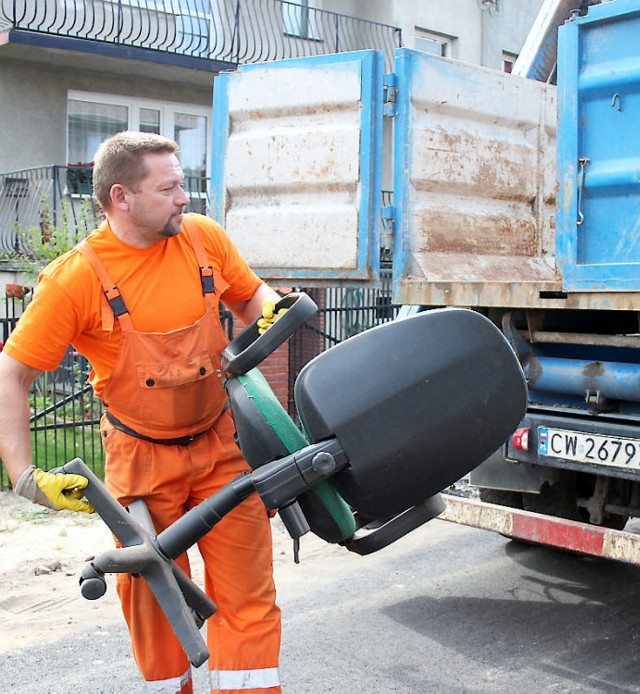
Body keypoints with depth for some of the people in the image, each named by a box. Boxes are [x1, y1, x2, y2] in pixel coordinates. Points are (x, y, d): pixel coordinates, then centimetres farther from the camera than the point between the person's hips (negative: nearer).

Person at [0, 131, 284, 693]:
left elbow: (249, 296, 12)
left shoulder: (204, 237, -6)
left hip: (221, 444, 2)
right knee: (151, 595, 13)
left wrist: (272, 313, -12)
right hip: (141, 457, -2)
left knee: (247, 594, 2)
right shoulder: (75, 277, -17)